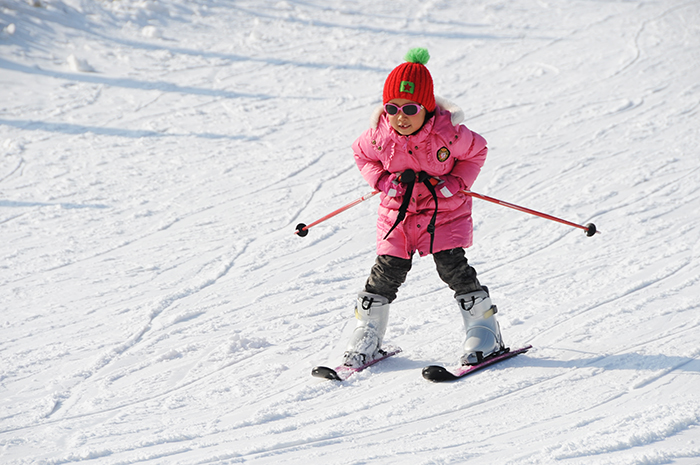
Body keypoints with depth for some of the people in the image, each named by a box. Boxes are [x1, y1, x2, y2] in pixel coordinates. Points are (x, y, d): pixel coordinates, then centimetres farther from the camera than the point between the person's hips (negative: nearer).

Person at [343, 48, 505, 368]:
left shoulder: (448, 132, -22)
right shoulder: (380, 135, -16)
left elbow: (476, 151, -4)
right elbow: (362, 154, 6)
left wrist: (455, 183, -16)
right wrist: (384, 181, -11)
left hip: (445, 209, -2)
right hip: (398, 210, 2)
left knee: (452, 266, -8)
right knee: (389, 270, -1)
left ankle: (484, 331, 6)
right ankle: (367, 335, 13)